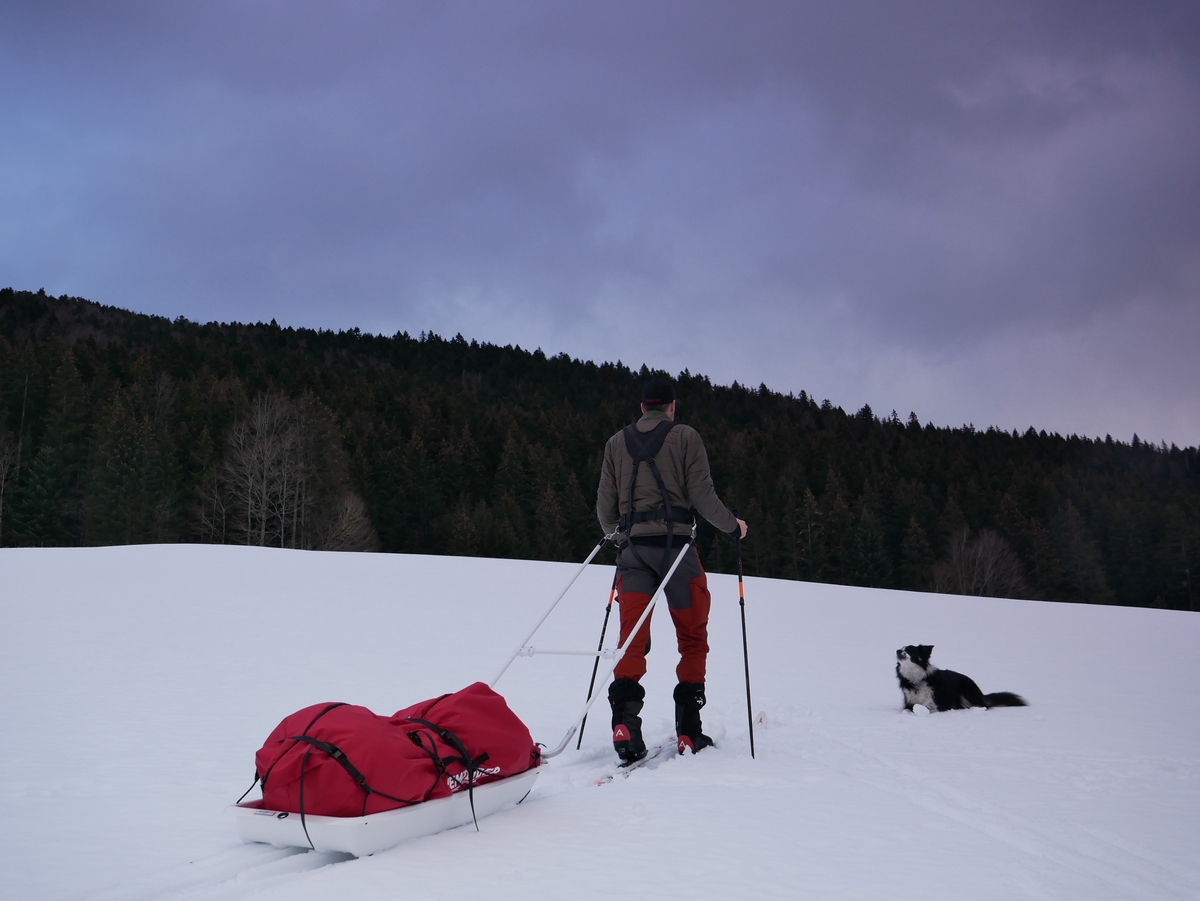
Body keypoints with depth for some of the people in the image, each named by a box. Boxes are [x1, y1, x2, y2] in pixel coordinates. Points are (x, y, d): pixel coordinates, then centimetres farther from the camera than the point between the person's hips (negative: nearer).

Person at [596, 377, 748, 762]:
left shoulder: (617, 442, 13)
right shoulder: (685, 437, 3)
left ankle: (624, 720, -20)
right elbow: (702, 495, -4)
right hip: (675, 544, -2)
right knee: (692, 637, 9)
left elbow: (605, 505, 12)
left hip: (633, 547, 3)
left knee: (633, 638, 0)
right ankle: (688, 732, 8)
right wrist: (732, 525, 13)